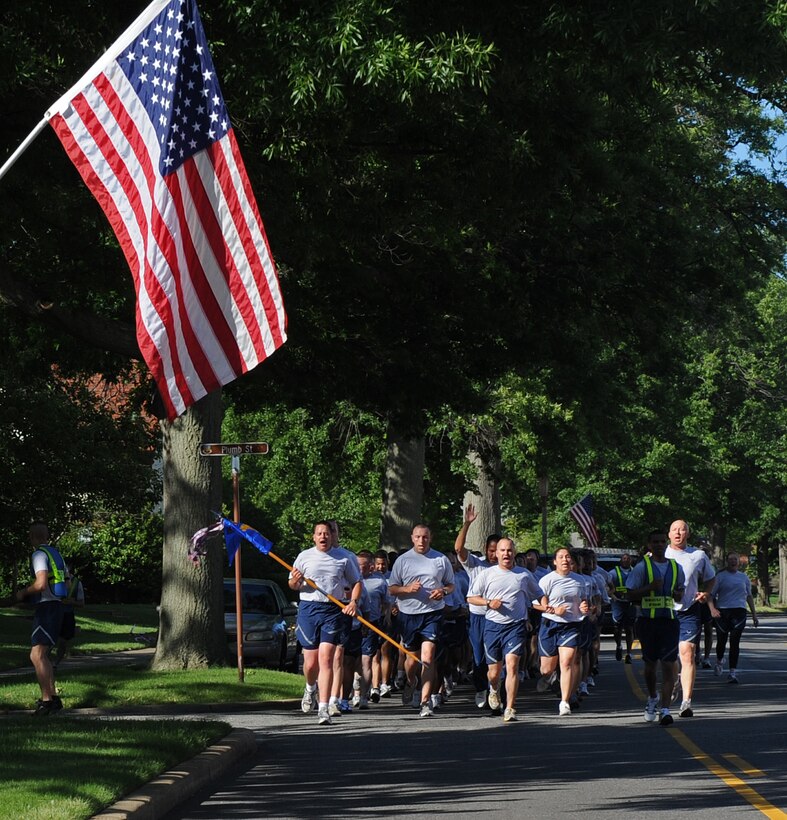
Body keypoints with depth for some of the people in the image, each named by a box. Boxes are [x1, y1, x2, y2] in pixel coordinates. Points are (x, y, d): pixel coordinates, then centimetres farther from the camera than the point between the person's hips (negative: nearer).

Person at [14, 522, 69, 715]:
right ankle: (53, 698, 17)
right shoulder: (56, 554, 17)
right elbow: (66, 585, 23)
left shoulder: (39, 555, -12)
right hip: (57, 605, 10)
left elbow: (41, 584, -24)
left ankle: (46, 700, -19)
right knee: (43, 655, 16)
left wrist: (24, 592, -6)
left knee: (37, 656, -13)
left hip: (46, 607, -10)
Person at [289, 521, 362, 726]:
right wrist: (295, 580, -9)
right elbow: (292, 585, 15)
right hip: (308, 609, 1)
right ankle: (311, 688, 39)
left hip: (334, 611, -1)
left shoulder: (343, 558, 8)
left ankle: (323, 708, -10)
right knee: (311, 661, 4)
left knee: (326, 659, -10)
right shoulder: (304, 557, 8)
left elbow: (356, 582, 15)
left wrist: (354, 602, -3)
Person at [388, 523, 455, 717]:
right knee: (411, 656, 12)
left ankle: (425, 700, -13)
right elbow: (392, 589, 7)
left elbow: (451, 585, 15)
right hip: (408, 613, 1)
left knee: (428, 656, -13)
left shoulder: (441, 560, 7)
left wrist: (444, 591, -8)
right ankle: (410, 682, 45)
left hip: (433, 613, -1)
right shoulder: (402, 560, 6)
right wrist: (408, 588, -13)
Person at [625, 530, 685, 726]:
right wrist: (650, 587, -18)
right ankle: (652, 698, 36)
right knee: (650, 664, 9)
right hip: (648, 620, -1)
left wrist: (678, 594, 0)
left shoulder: (676, 567, 10)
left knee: (668, 665, -9)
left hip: (670, 620, 1)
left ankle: (665, 709, -12)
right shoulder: (642, 567, 0)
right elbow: (631, 595, -3)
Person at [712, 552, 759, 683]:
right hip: (722, 612, -1)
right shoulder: (720, 576, 4)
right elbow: (712, 595, 3)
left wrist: (754, 614, 18)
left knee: (735, 642, -6)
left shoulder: (744, 577, 14)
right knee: (721, 641, 4)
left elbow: (749, 596, 21)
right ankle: (719, 661, 35)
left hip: (739, 611, 1)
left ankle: (733, 672, -5)